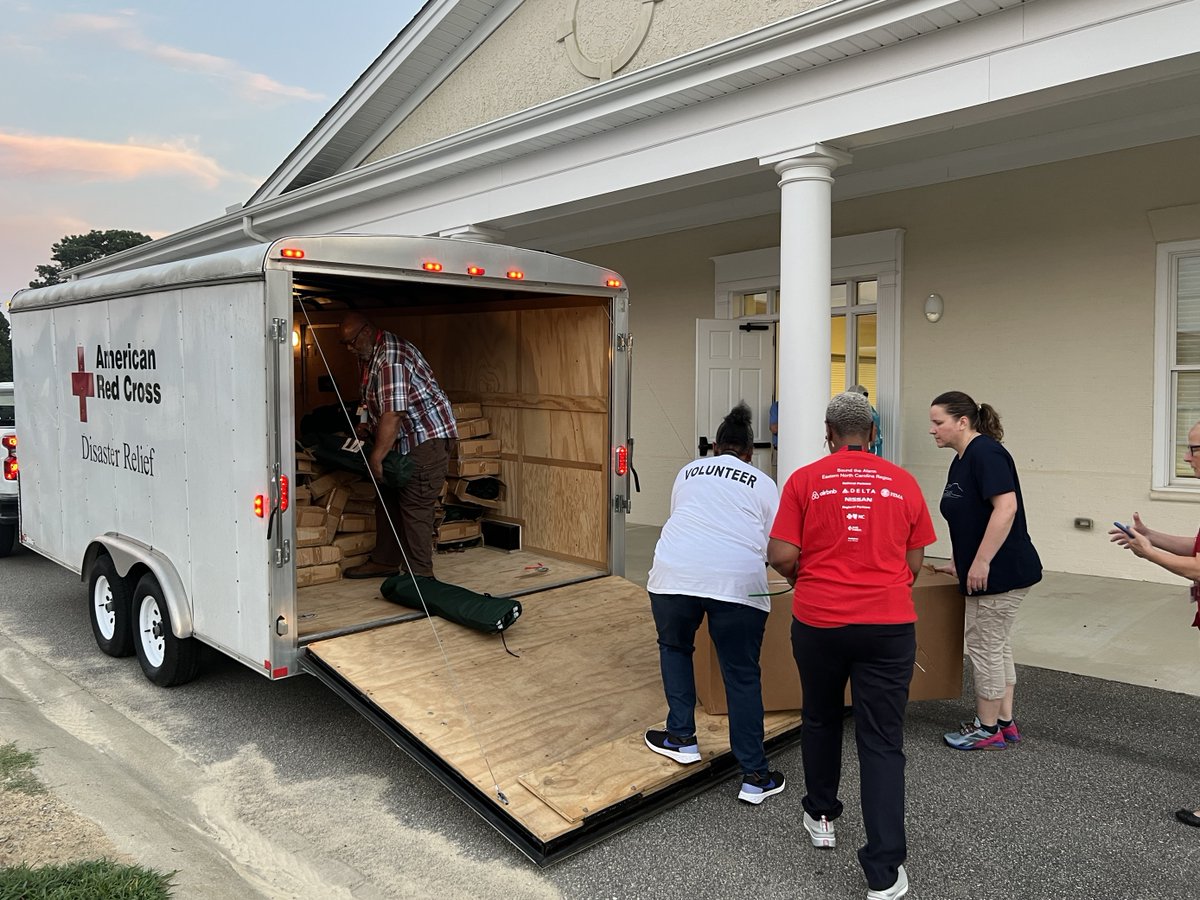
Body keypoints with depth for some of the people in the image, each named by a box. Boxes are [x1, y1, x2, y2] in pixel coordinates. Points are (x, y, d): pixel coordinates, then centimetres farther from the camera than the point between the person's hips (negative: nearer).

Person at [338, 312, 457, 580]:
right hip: (404, 437, 11)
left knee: (415, 506, -10)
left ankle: (419, 575, -4)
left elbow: (392, 414, -29)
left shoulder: (391, 357, -24)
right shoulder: (368, 355, 10)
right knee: (389, 496, 15)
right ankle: (385, 561, 26)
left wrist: (376, 460, -26)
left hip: (427, 435, -11)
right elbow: (370, 403, 19)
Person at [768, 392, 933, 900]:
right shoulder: (903, 483, 4)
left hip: (818, 621, 0)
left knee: (821, 719, 23)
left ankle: (820, 817, 39)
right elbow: (914, 565, 7)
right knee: (882, 742, 5)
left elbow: (780, 557, -7)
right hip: (888, 624, 0)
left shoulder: (805, 480, -3)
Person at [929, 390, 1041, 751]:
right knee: (997, 647, 16)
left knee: (985, 648, 1)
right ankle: (1005, 723, 26)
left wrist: (981, 562, -25)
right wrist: (958, 562, 25)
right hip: (989, 573, 10)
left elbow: (1006, 507, -27)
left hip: (1001, 572, -10)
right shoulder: (961, 460, 12)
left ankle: (988, 730, 13)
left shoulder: (986, 453, -17)